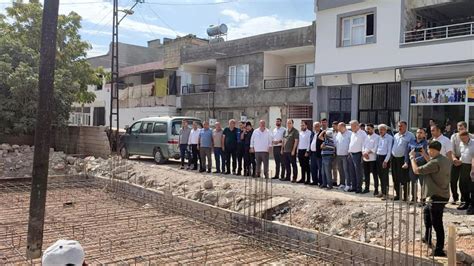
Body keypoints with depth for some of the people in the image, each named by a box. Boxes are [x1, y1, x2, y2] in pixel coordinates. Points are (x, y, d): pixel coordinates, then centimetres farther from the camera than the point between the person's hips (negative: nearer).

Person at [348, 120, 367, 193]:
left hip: (358, 154, -8)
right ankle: (354, 187, 19)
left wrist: (363, 154, -15)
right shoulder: (352, 134, 16)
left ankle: (359, 188, 2)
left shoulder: (362, 133, -10)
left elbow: (364, 144, -12)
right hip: (351, 154, 8)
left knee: (358, 172, -4)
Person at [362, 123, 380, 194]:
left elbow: (375, 148, -13)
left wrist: (367, 153, -12)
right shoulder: (366, 137, 16)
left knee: (375, 174, -2)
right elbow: (363, 146, 12)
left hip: (373, 158, -6)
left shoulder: (376, 137, -6)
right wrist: (364, 153, -6)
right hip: (365, 159, 6)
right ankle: (367, 188, 21)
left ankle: (376, 189, 4)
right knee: (366, 174, 12)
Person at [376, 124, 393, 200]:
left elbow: (389, 150, -12)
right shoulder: (379, 137, 12)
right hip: (378, 157, 7)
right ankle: (382, 192, 20)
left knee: (385, 176, -5)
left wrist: (386, 161, -16)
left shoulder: (389, 138, -8)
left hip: (385, 157, -7)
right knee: (380, 176, 11)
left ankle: (385, 193, 0)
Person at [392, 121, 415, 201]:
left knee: (404, 179, -4)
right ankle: (397, 194, 22)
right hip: (394, 158, 6)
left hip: (403, 159, -6)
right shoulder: (396, 135, 15)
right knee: (395, 179, 11)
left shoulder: (410, 136, -4)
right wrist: (391, 156, 12)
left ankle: (406, 196, 5)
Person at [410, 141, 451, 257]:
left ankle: (439, 251, 6)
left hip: (437, 197, -10)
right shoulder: (446, 160, 3)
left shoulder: (435, 163, -24)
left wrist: (412, 158, -1)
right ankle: (427, 238, 39)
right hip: (443, 195, 10)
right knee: (426, 211, 29)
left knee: (437, 224, -2)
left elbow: (416, 170, -16)